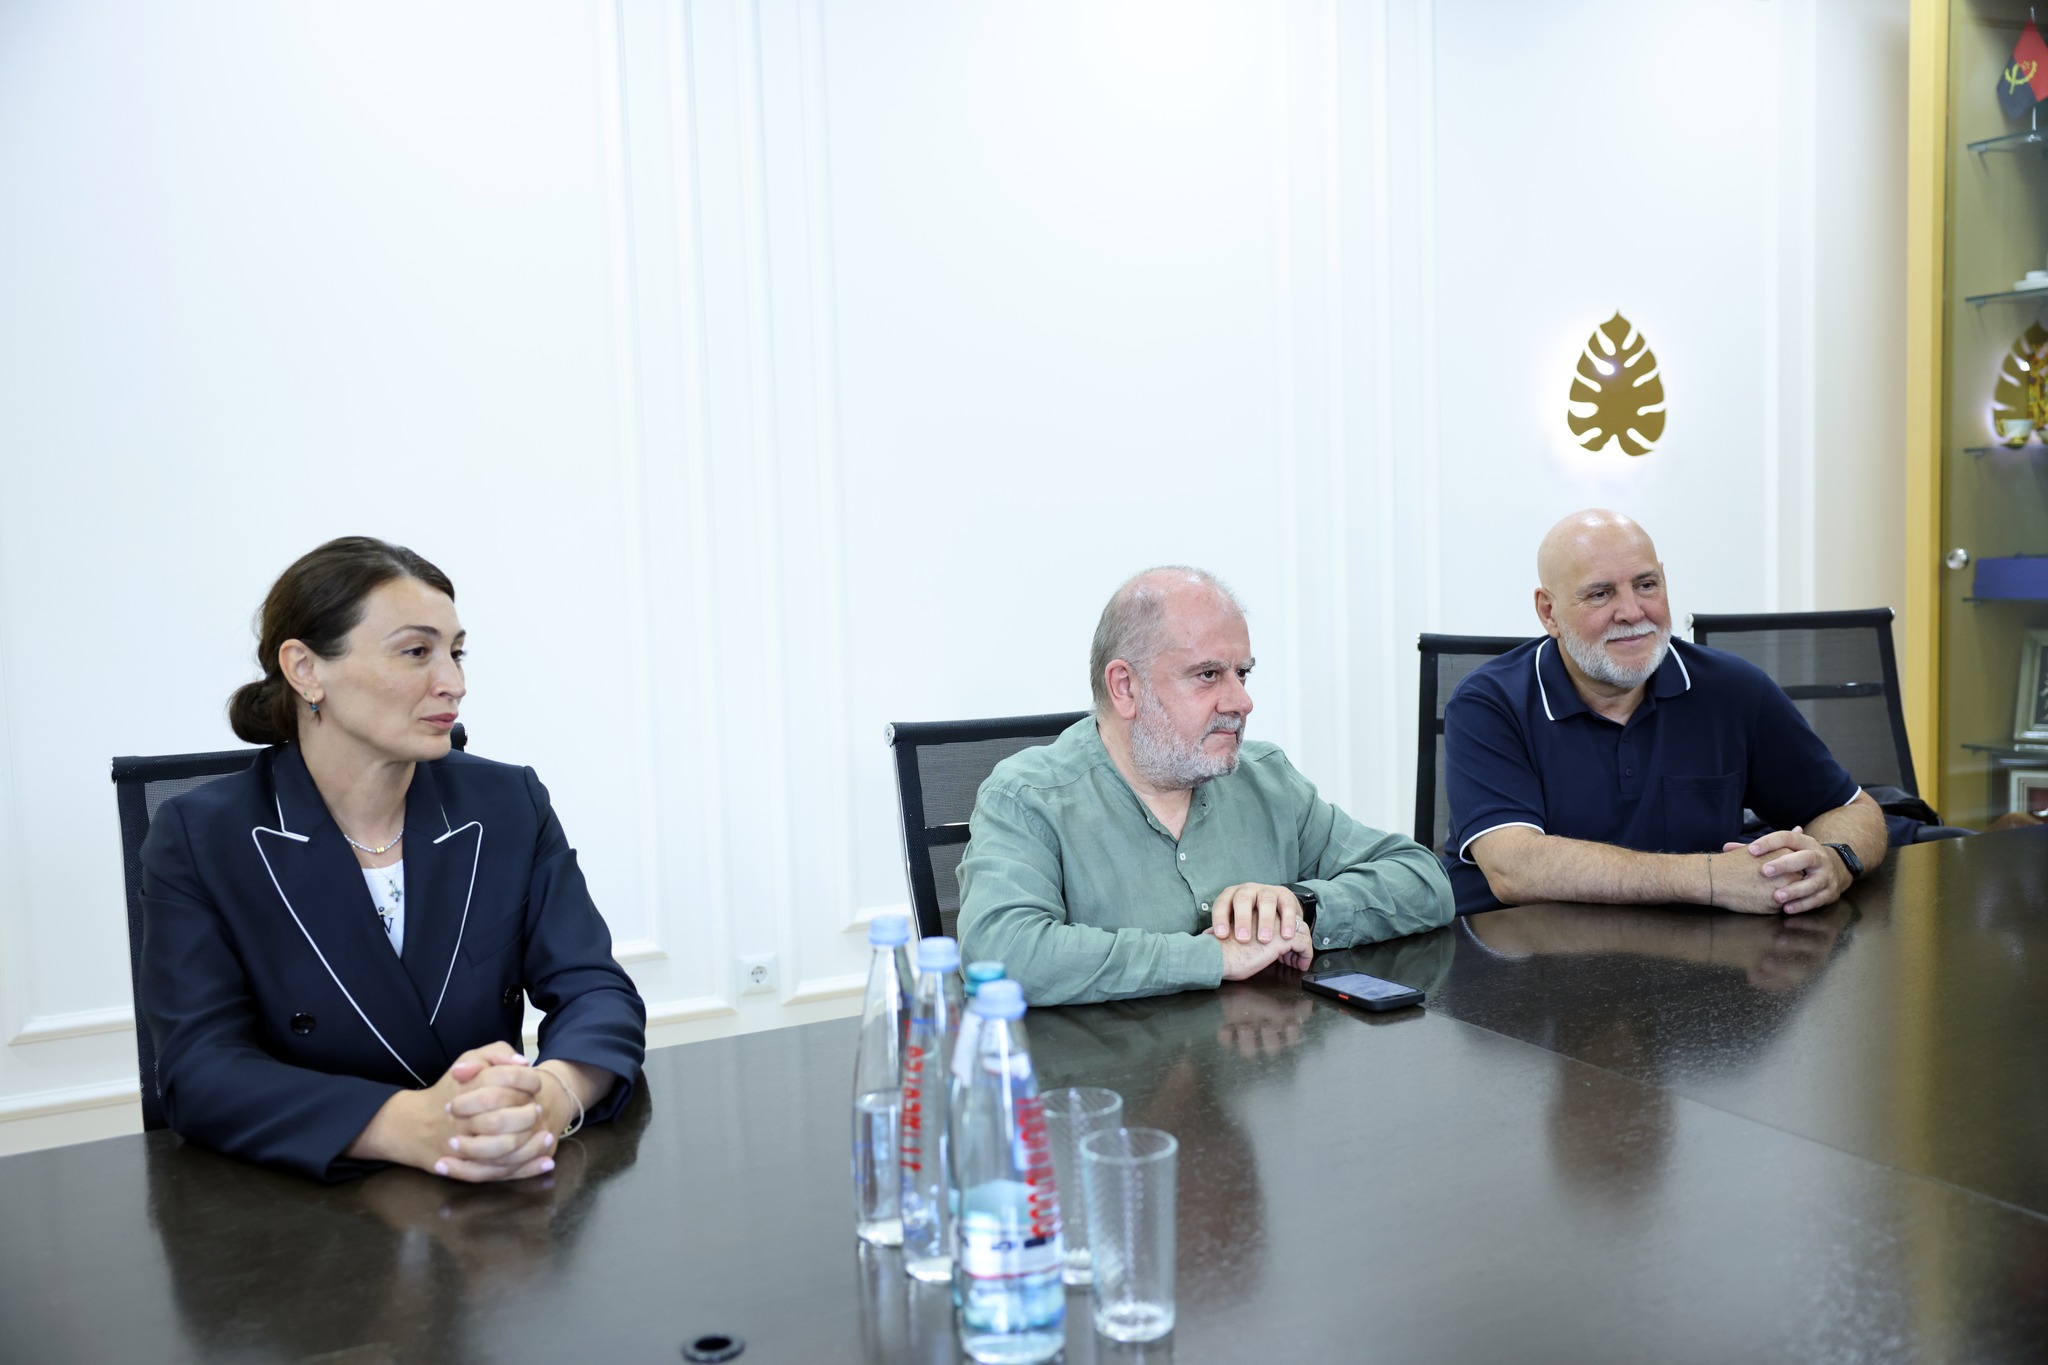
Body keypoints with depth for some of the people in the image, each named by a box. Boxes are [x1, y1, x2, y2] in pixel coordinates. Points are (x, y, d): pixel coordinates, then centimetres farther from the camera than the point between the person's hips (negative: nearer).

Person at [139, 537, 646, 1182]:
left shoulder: (511, 806, 3)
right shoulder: (198, 838, -4)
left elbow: (597, 991, -3)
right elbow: (200, 1068, -13)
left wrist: (553, 1094, -28)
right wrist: (411, 1126, -31)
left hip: (497, 1209, 2)